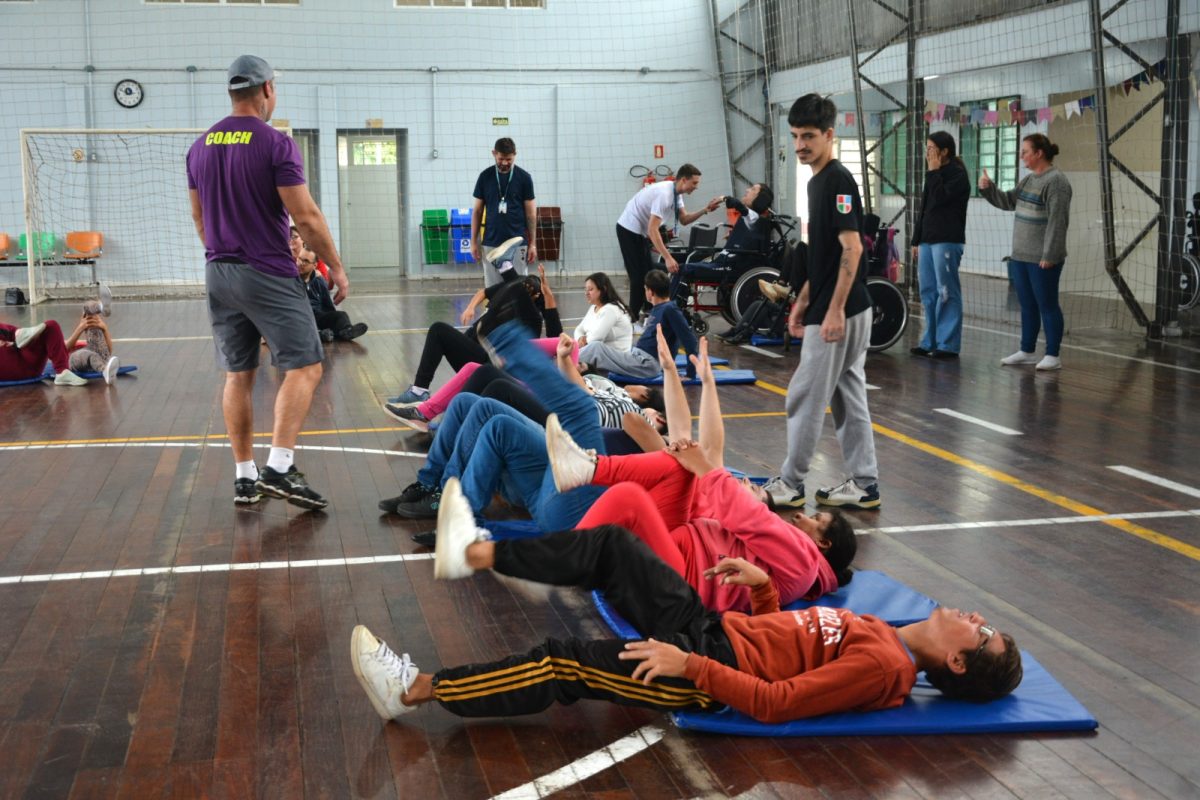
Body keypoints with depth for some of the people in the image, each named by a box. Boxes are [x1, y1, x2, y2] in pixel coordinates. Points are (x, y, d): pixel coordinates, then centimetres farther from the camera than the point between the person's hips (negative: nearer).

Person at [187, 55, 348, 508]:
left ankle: (245, 476, 12)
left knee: (237, 374, 10)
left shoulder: (201, 147, 9)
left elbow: (199, 218, 16)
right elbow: (306, 218, -12)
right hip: (268, 275, -7)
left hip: (219, 275, 7)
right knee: (304, 367, -3)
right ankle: (279, 467, -14)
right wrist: (336, 268, -3)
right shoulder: (275, 144, -11)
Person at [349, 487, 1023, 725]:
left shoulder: (882, 667, -18)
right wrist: (762, 584, 9)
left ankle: (415, 690, -6)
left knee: (562, 666, -15)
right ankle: (474, 552, 11)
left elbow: (774, 703, -24)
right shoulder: (881, 634, 10)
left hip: (710, 671, -9)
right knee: (612, 545, 4)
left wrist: (692, 666, -25)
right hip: (713, 626, 9)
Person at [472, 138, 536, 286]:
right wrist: (474, 241, 1)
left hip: (517, 242, -1)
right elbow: (477, 211, 7)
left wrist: (533, 243, -4)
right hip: (491, 243, 1)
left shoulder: (524, 178, -2)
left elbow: (530, 212, 1)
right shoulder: (485, 177, 2)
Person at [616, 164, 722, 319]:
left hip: (640, 231, 10)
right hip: (629, 230, -10)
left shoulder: (676, 193, 2)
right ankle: (633, 320, -5)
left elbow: (684, 219, 4)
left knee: (647, 274, 14)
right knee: (639, 276, -9)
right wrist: (668, 258, -36)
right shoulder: (664, 193, -28)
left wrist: (705, 210, -11)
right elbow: (652, 229, -32)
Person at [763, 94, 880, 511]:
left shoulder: (838, 180, -15)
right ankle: (864, 484, 15)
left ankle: (791, 483, 9)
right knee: (849, 396, 11)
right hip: (844, 309, 10)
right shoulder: (818, 181, 14)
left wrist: (834, 310, -23)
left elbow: (852, 248, -21)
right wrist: (803, 300, 20)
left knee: (806, 397, -1)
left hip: (838, 311, -10)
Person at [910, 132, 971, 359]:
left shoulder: (957, 174, -5)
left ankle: (948, 345, -4)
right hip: (928, 241, 8)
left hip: (947, 241, -8)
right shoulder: (935, 176, 19)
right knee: (928, 293, 9)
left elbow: (939, 199, -19)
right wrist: (916, 240, 18)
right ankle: (930, 342, 15)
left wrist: (933, 171, -9)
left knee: (946, 293, -7)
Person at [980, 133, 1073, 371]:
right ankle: (1027, 351, 24)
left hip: (1042, 259, -9)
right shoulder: (1028, 179, 14)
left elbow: (1057, 221, -19)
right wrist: (988, 188, 4)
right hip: (1020, 255, 9)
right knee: (1027, 305, 15)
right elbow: (1007, 201, 21)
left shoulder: (1056, 181, -14)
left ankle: (1052, 355, 4)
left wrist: (1049, 255, -22)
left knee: (1047, 306, -2)